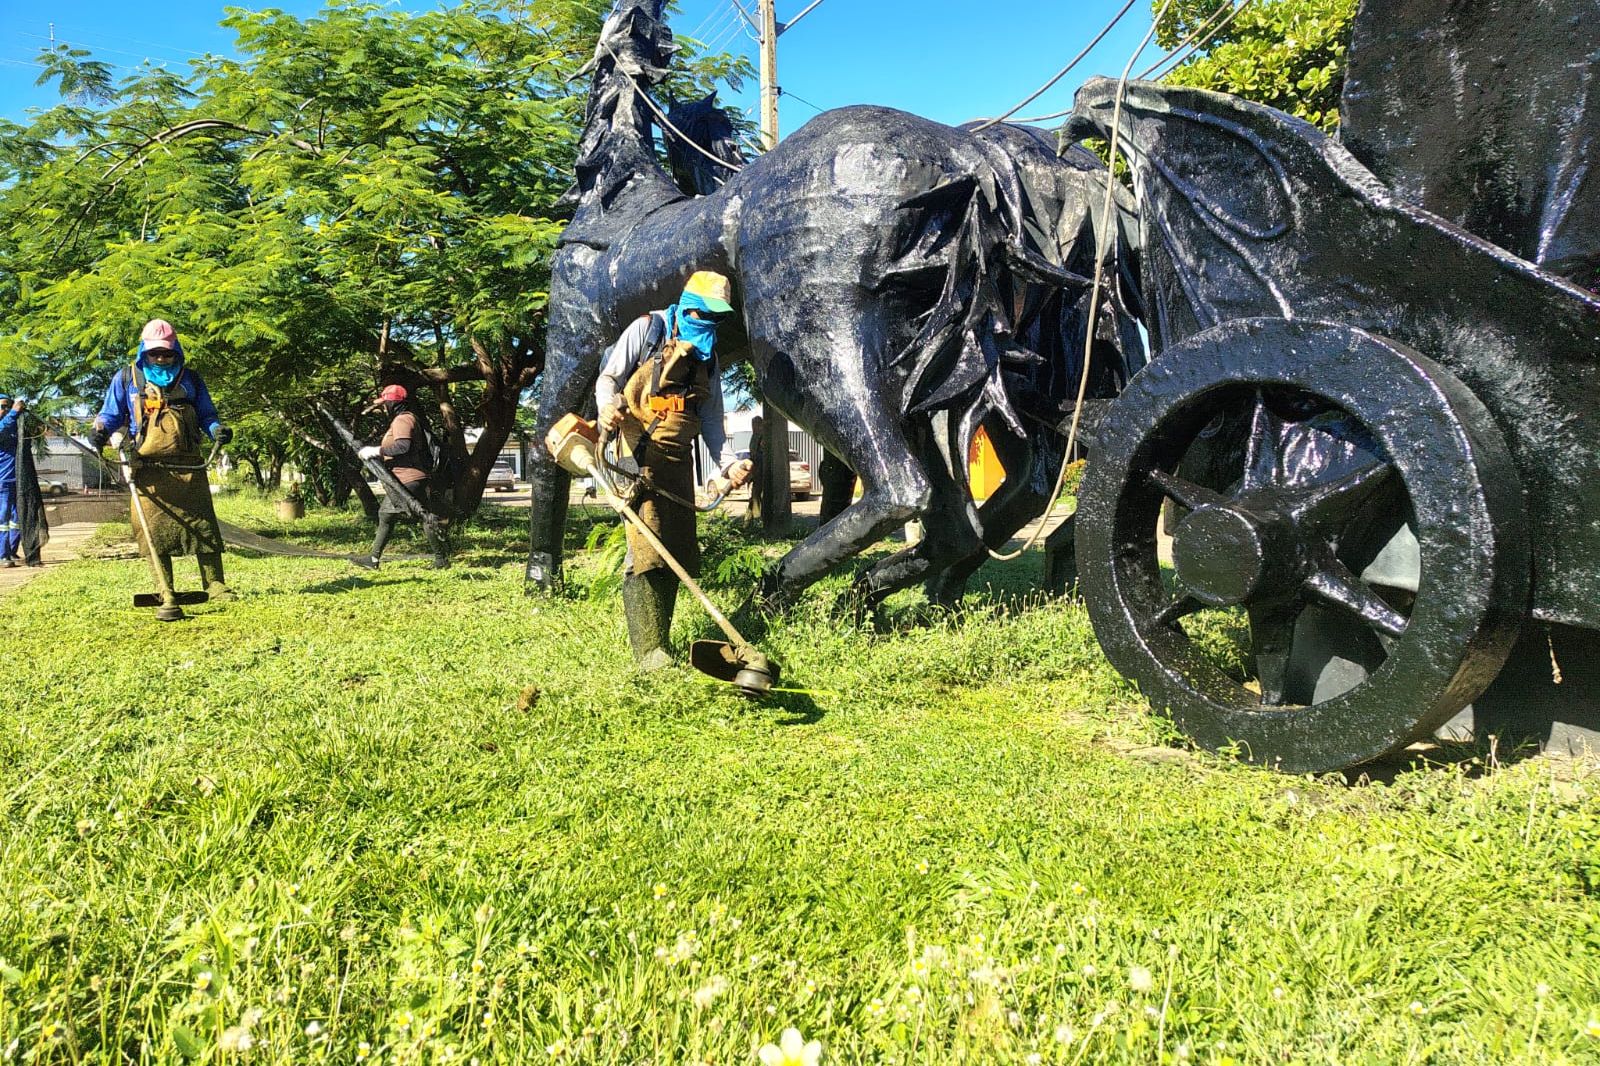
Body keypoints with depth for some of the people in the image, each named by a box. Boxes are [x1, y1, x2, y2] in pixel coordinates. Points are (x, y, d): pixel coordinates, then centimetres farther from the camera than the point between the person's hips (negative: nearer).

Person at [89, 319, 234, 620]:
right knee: (156, 532, -3)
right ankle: (167, 598, 2)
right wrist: (100, 429, -7)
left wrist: (217, 430, -5)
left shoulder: (191, 378, 15)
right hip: (150, 468, -1)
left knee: (203, 526, -2)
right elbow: (112, 413, 15)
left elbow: (206, 414, 17)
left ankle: (215, 585, 7)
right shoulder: (127, 378, 11)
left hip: (189, 467, 1)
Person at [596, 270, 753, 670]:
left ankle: (659, 639, 16)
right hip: (638, 448, -7)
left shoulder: (708, 356, 19)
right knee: (647, 547, -16)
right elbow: (608, 377, -3)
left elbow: (712, 417, 17)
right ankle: (650, 651, -18)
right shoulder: (648, 329, 2)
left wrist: (727, 463, 2)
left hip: (678, 457, 7)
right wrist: (609, 405, -26)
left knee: (680, 551, 6)